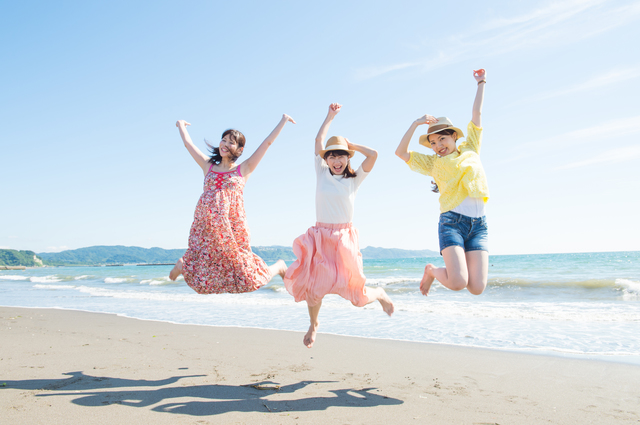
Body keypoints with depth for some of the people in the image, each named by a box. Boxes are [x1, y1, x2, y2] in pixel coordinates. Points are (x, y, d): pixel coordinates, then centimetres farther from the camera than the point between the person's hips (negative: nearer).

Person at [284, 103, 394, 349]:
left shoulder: (354, 179, 1)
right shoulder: (322, 173, 6)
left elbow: (373, 154, -11)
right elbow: (318, 141, 3)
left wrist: (350, 145, 2)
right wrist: (330, 117, 9)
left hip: (344, 238, -2)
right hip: (320, 238, 2)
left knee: (357, 296, -1)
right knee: (313, 288, 4)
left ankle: (380, 294, 34)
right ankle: (314, 325, 34)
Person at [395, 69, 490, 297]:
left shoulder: (470, 149, 20)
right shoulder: (433, 162, 16)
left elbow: (477, 113, 26)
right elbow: (401, 152, 9)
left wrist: (481, 83, 32)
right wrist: (416, 124, 6)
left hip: (478, 225, 2)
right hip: (452, 222, -2)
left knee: (477, 288, -9)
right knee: (458, 283, -18)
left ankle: (456, 267, 23)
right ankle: (432, 271, 14)